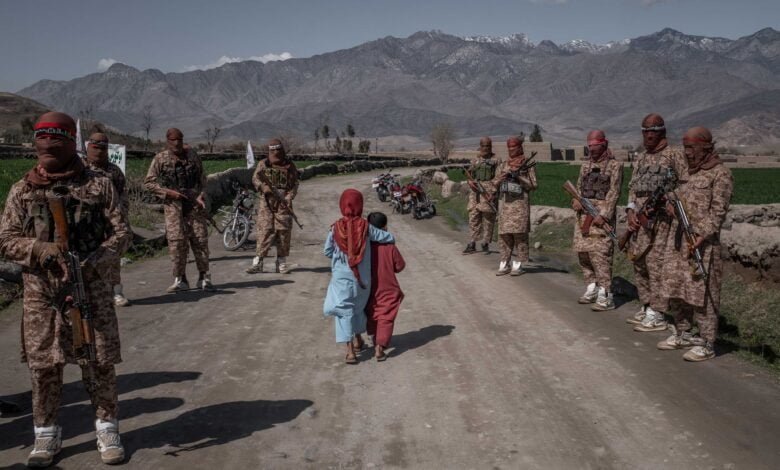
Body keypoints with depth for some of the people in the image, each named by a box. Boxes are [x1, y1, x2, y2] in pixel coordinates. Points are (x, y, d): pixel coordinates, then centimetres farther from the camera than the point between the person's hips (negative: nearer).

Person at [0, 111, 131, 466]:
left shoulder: (98, 185, 0)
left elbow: (121, 233, -1)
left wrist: (91, 264, -17)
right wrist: (45, 251, -17)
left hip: (91, 289, -1)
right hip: (40, 293, 2)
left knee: (99, 363, 4)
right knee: (43, 365, 8)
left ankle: (107, 429, 19)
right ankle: (46, 436, 24)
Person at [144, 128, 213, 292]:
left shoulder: (192, 154, 6)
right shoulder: (160, 159, 1)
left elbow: (202, 177, 12)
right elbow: (148, 182, 2)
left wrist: (201, 195, -4)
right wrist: (168, 192, -10)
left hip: (194, 203, 1)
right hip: (173, 204, -1)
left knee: (200, 240, 0)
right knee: (176, 241, -6)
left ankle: (204, 277, 10)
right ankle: (180, 280, 4)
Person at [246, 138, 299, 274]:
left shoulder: (290, 166, 7)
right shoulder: (263, 164, 9)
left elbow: (295, 184, 4)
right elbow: (255, 178, 0)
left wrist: (289, 197, -12)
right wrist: (263, 186, -22)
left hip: (283, 202, 1)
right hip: (267, 201, -1)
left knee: (284, 231, 0)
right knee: (264, 230, -6)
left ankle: (281, 262, 9)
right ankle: (257, 262, -3)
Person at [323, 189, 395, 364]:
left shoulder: (335, 228, -10)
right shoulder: (366, 227, -10)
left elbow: (327, 251, 0)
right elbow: (390, 238, -5)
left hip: (341, 276, -1)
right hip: (362, 277, 1)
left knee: (344, 310, 5)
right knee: (359, 308, 22)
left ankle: (350, 350, -3)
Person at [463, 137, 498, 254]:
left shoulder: (496, 160, 2)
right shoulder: (476, 160, 15)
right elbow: (469, 175, 16)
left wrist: (493, 191, -14)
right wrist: (470, 182, -6)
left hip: (489, 191, -4)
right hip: (475, 190, 4)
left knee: (488, 217, -1)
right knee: (473, 216, 1)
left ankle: (486, 244, 7)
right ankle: (472, 244, 4)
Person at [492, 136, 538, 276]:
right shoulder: (502, 165, 15)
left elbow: (533, 185, -1)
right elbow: (494, 185, 16)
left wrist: (519, 177, -13)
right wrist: (500, 179, -5)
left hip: (520, 203, -4)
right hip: (505, 203, 4)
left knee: (519, 233, -5)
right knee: (504, 234, 3)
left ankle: (518, 265, 1)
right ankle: (504, 264, 9)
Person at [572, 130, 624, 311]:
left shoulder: (615, 165, -2)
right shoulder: (585, 166, 16)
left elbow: (614, 192, -9)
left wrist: (603, 215, -18)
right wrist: (576, 200, -4)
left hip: (602, 214, -7)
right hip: (584, 214, 7)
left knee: (600, 253, -12)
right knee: (582, 251, 8)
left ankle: (605, 295, -9)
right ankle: (592, 288, 21)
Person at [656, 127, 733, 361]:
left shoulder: (720, 174, -7)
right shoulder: (690, 172, 17)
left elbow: (718, 211, -13)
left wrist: (702, 236, -23)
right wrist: (673, 206, 0)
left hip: (702, 244, -8)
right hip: (679, 242, 8)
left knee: (702, 293, -4)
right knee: (676, 290, 13)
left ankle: (707, 344, 5)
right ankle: (682, 335, 27)